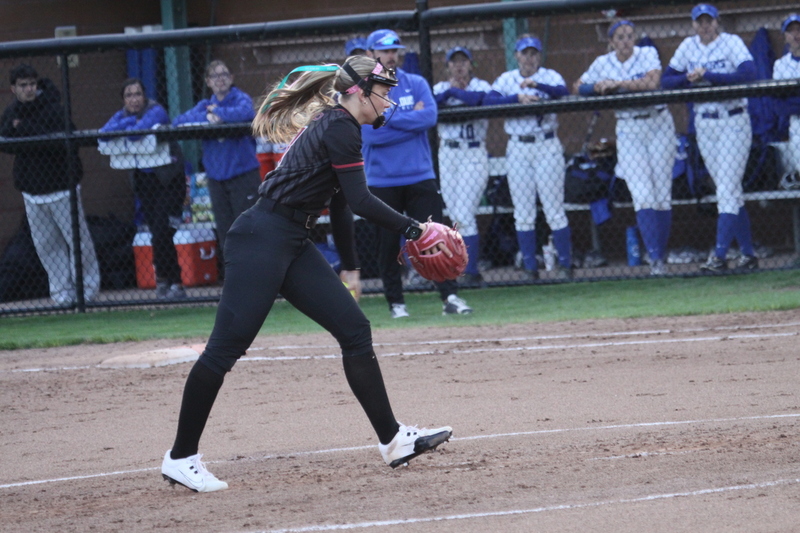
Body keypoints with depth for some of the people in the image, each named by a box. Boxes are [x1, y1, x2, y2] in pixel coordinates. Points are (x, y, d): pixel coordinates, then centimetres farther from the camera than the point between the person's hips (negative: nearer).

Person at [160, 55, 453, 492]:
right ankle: (181, 458, -4)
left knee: (354, 329, 5)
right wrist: (412, 229, -12)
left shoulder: (333, 125, 18)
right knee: (227, 346, -8)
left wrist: (349, 266, 29)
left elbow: (340, 202, 25)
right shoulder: (339, 127, -11)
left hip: (293, 246, 11)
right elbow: (360, 201, -17)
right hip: (261, 241, -11)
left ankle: (391, 440, 7)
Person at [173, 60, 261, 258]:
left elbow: (246, 112, -24)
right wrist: (207, 117, -12)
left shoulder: (241, 99, 0)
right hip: (216, 177, 5)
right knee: (225, 233, 7)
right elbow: (178, 121, 0)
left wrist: (218, 113, -12)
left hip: (243, 173, -5)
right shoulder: (205, 105, 13)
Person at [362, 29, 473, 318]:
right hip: (382, 182, -1)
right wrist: (412, 120, -10)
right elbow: (370, 133, -14)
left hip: (420, 177, 1)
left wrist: (388, 118, -12)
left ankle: (449, 296, -8)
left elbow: (430, 116, -10)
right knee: (388, 244, 4)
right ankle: (396, 302, 12)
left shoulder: (416, 84, 7)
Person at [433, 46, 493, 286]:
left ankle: (471, 272, -8)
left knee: (464, 215, -12)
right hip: (447, 156, 5)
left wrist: (454, 91, -12)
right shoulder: (440, 88, 11)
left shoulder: (480, 85, 0)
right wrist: (448, 91, -14)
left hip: (474, 155, -5)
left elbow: (478, 98, -23)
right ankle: (471, 269, 12)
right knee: (456, 217, 3)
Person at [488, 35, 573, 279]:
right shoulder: (506, 79, 8)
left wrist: (537, 85, -33)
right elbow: (489, 101, -9)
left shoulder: (550, 76, 3)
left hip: (547, 146, -2)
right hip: (518, 147, 2)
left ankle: (565, 264, 3)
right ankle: (530, 267, 8)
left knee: (554, 208, -4)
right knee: (523, 212, 2)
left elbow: (563, 93, -18)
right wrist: (518, 98, -22)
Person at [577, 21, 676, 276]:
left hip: (659, 125, -1)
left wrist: (617, 84, -20)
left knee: (662, 195, -2)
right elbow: (580, 87, 11)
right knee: (642, 195, -12)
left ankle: (661, 255, 9)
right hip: (628, 130, 1)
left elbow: (652, 82, -20)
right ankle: (655, 259, -16)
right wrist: (598, 87, -9)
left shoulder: (647, 54, -4)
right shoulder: (602, 63, 4)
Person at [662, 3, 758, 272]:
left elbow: (748, 73, -24)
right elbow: (666, 80, 5)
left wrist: (707, 75, -25)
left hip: (734, 121, -5)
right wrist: (689, 78, -15)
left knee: (727, 189, -12)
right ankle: (748, 254, 14)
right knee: (729, 191, 8)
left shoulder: (731, 42, -8)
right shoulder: (688, 46, 6)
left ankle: (719, 256, -17)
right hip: (704, 125, 5)